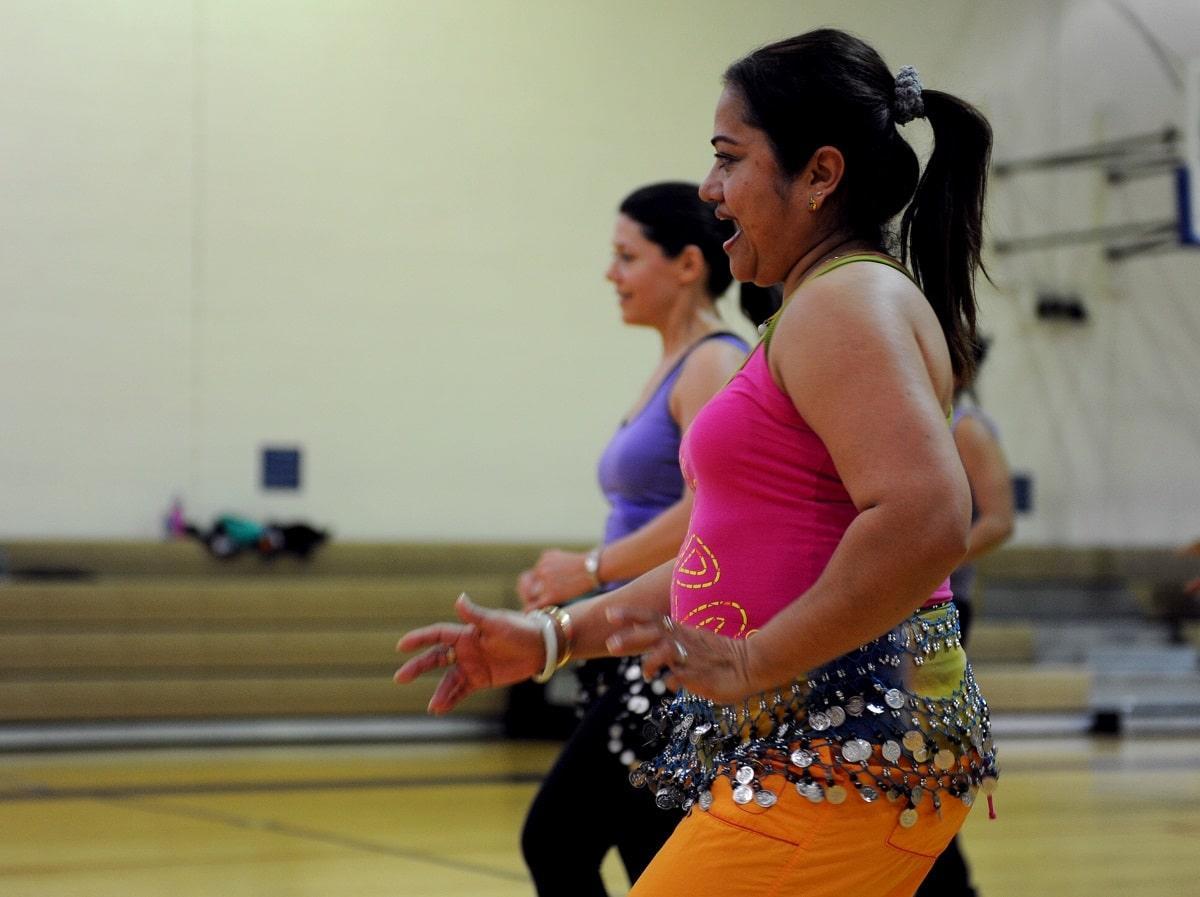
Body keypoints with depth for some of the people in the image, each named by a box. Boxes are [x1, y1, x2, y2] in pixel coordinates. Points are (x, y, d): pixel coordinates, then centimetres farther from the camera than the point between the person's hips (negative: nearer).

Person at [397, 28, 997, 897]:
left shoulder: (848, 302, -11)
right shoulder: (832, 309, 22)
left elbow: (926, 521, -27)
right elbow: (729, 559, 23)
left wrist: (751, 663, -22)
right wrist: (553, 637, 17)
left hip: (848, 751, -11)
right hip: (815, 745, 11)